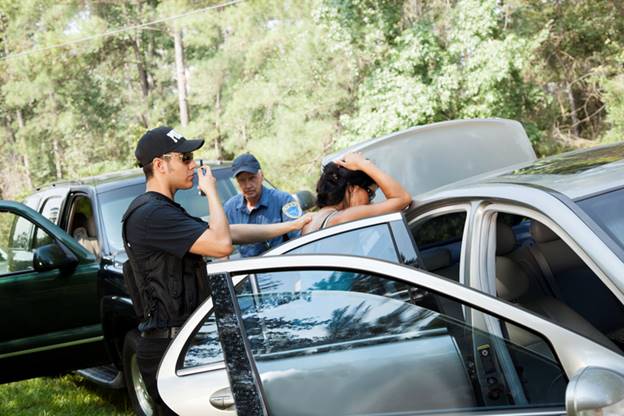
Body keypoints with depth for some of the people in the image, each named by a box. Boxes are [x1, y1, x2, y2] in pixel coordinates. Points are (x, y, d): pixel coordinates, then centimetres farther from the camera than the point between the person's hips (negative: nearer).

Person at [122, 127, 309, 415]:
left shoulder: (164, 211, 18)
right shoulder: (150, 214, -17)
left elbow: (232, 232, 19)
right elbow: (222, 244, -23)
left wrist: (292, 226, 17)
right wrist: (211, 191, -8)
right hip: (166, 348, -10)